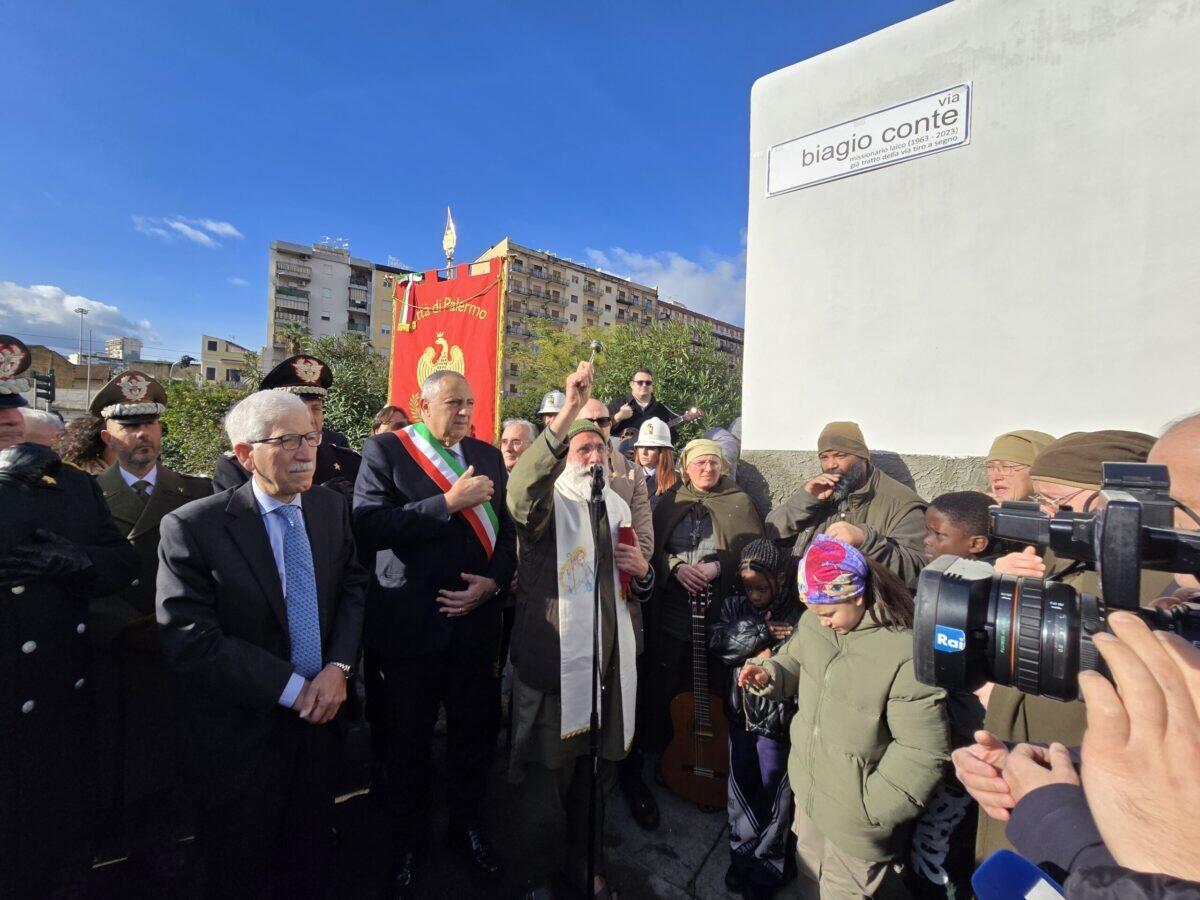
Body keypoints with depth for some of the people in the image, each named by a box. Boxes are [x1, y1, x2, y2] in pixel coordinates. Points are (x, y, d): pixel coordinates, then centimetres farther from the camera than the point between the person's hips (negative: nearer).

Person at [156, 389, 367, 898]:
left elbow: (354, 585, 3)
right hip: (243, 733, -3)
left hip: (321, 716, 4)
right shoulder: (193, 527, -16)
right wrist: (292, 688, -18)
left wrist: (339, 666, -12)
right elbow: (191, 642, -19)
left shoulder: (331, 507, -3)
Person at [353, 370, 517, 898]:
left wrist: (493, 583, -9)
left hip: (475, 620, 3)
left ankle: (467, 828, 44)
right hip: (408, 623, -3)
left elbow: (506, 532, 7)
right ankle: (408, 845, 43)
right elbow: (369, 526, -19)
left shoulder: (487, 455, 5)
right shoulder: (384, 450, -6)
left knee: (473, 734, 17)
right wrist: (449, 502, -23)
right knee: (407, 743, 17)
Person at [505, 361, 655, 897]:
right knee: (547, 776, 5)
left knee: (595, 774, 20)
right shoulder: (547, 502, -6)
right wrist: (567, 414, -42)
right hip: (551, 662, -5)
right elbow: (520, 491, -33)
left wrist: (642, 571, -2)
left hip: (610, 662, 6)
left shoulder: (617, 507, 13)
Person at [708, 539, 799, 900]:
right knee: (740, 786, 20)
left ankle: (768, 864, 36)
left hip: (775, 719, -4)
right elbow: (717, 639, -16)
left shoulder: (800, 615, -19)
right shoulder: (735, 603, -3)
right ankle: (742, 852, 42)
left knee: (773, 794, 13)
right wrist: (761, 634, -22)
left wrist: (772, 664, -25)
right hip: (739, 713, 5)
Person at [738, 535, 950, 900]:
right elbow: (795, 660, 9)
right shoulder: (814, 621, -10)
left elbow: (923, 751, -24)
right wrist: (769, 674, -12)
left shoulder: (906, 654, -30)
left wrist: (872, 809, -18)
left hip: (855, 818, -5)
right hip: (808, 789, 6)